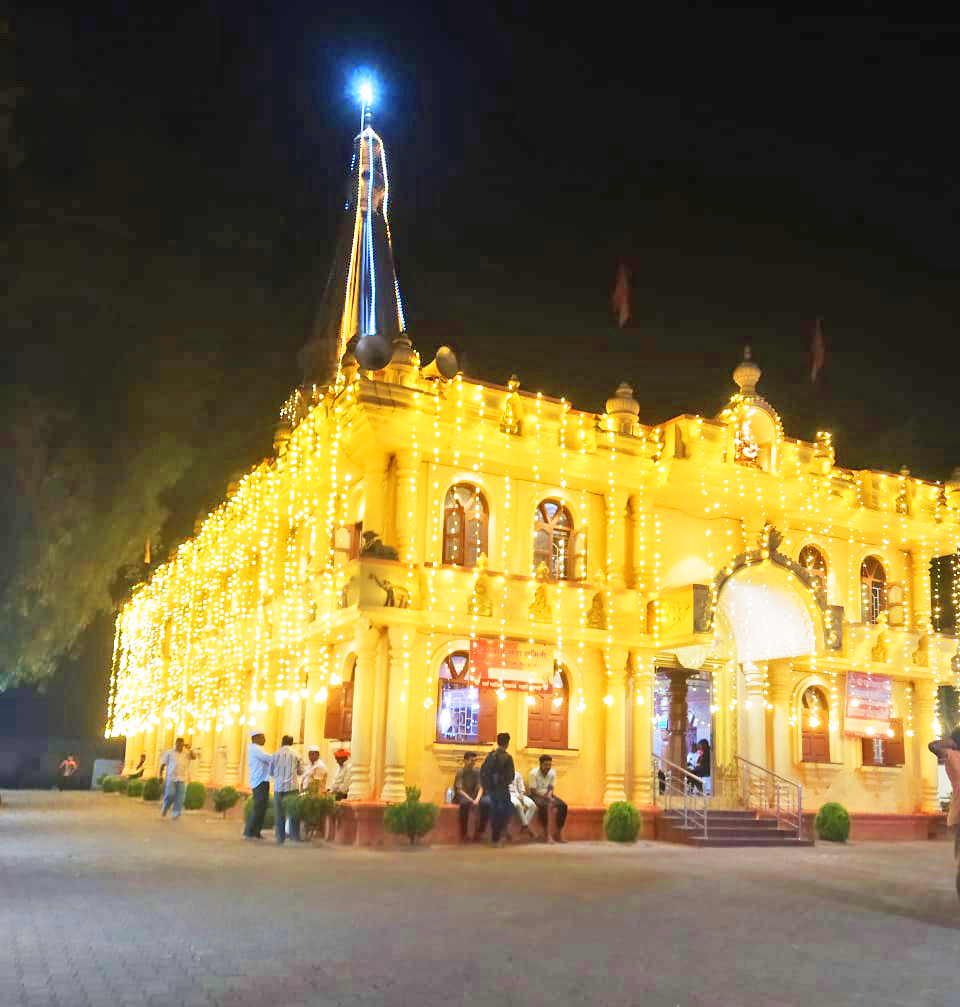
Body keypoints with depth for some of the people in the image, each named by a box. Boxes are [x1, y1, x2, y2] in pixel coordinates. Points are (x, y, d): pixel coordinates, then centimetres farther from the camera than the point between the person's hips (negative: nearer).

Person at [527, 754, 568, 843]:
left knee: (563, 806, -17)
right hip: (535, 796, -6)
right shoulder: (533, 773, -16)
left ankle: (559, 834, -15)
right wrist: (546, 798, -29)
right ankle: (547, 834, -32)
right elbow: (533, 791, -19)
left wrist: (549, 796, -20)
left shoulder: (552, 773, 0)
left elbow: (551, 789, 3)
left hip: (547, 795, 6)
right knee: (545, 805, -37)